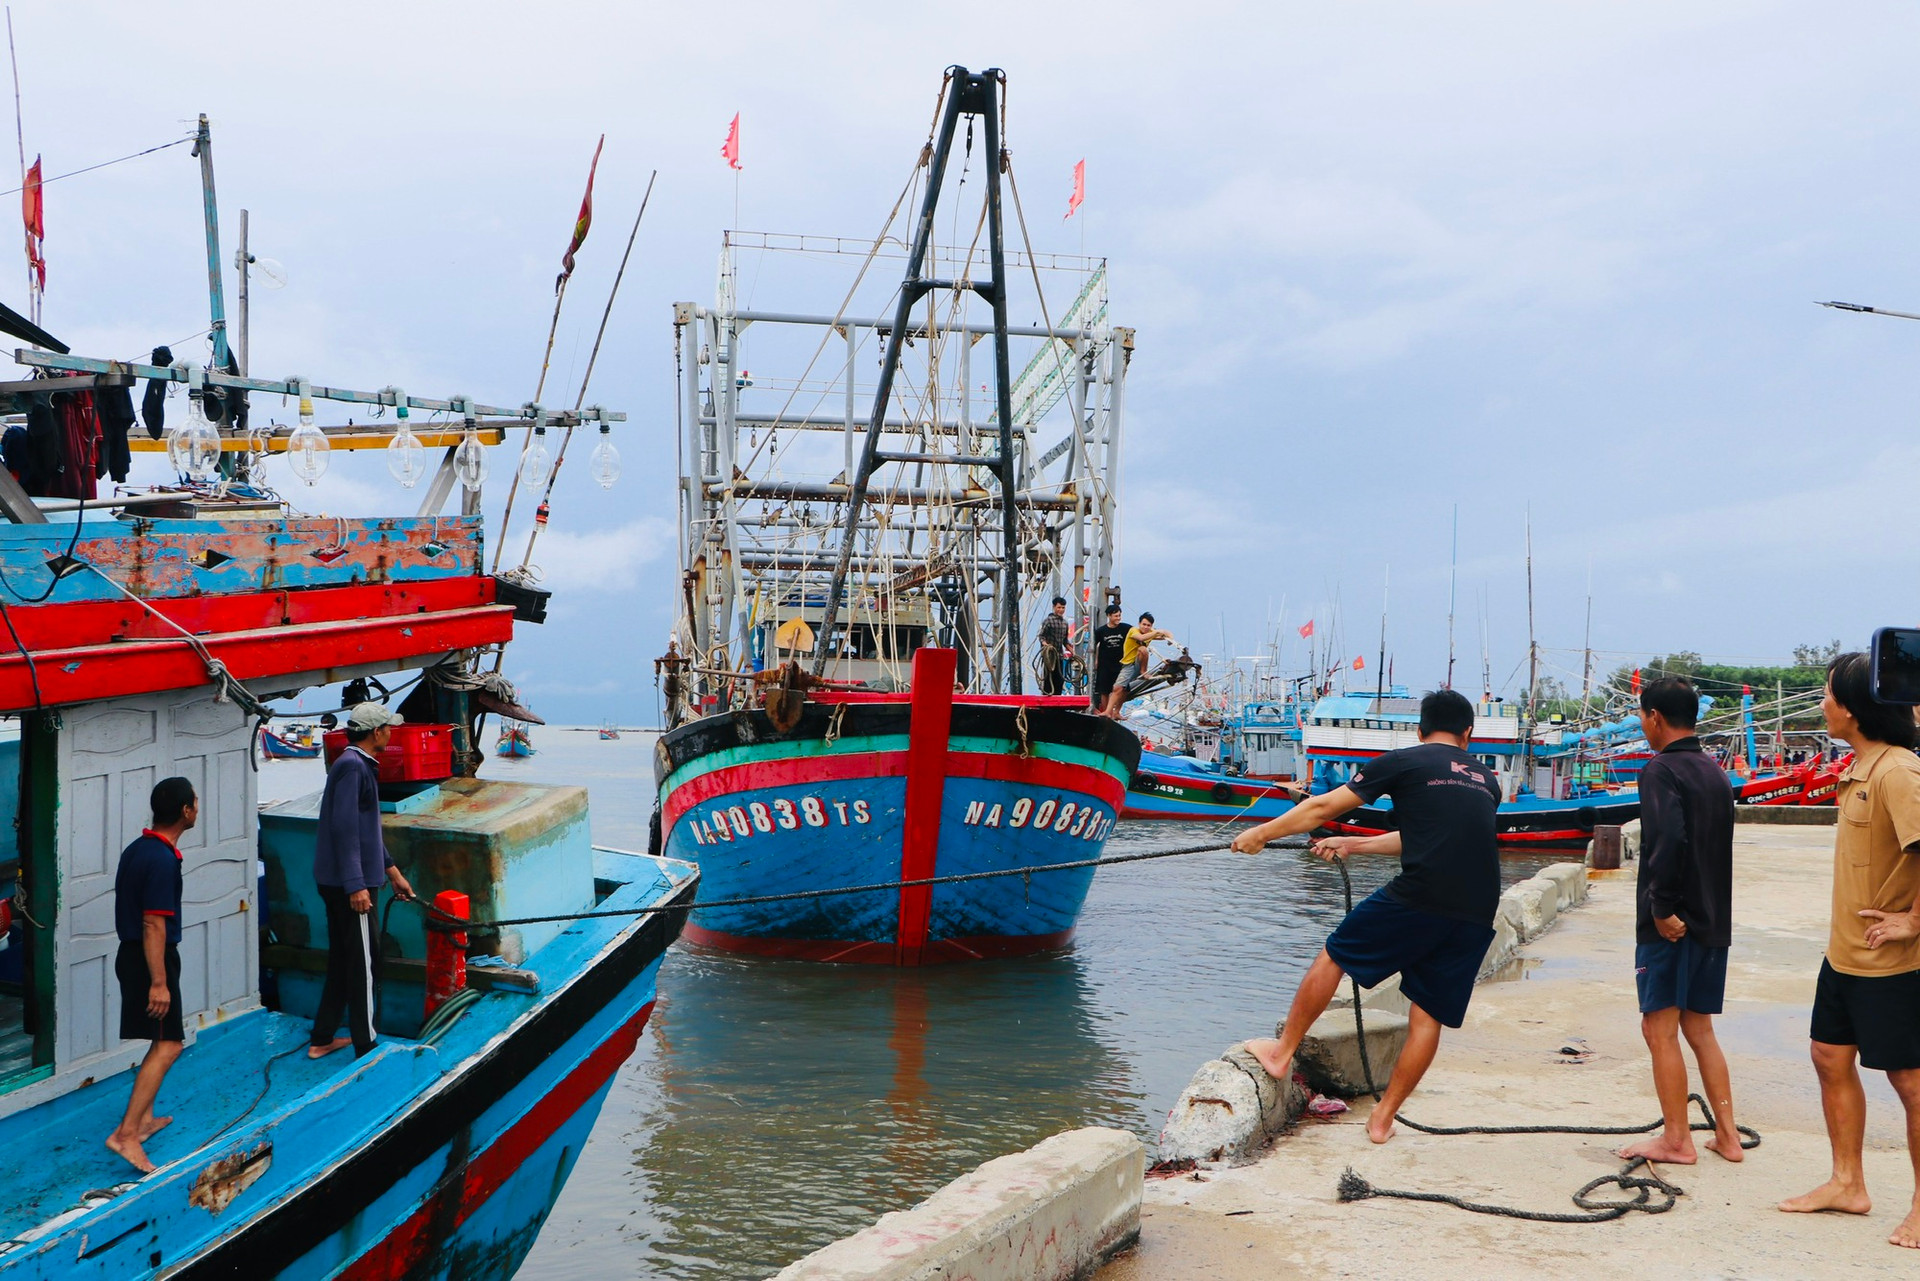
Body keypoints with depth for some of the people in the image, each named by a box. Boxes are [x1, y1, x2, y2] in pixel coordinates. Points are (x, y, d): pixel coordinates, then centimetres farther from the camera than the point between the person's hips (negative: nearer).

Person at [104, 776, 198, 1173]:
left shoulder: (137, 849, 10)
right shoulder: (163, 860, -21)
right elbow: (153, 924, -24)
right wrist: (159, 982, -23)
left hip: (132, 955, 10)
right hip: (152, 959, -10)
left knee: (163, 1041, 21)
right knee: (168, 1045, -10)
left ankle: (144, 1118, 28)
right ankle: (126, 1133, -15)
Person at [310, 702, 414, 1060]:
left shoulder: (362, 765, 15)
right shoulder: (352, 766, -17)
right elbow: (344, 827, -24)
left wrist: (392, 871, 28)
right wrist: (356, 886, -27)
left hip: (336, 882, 10)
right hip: (349, 882, -10)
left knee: (341, 960, 17)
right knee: (363, 962, -4)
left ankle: (322, 1039, 25)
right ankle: (366, 1049, 2)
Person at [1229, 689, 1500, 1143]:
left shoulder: (1405, 762, 8)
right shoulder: (1487, 780, 23)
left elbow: (1323, 807, 12)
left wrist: (1261, 833, 25)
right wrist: (1352, 846, 41)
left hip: (1418, 900, -5)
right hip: (1477, 916, 5)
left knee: (1333, 958, 14)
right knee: (1429, 1016, 12)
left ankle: (1282, 1053, 22)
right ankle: (1383, 1119, 16)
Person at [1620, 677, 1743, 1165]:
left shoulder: (1662, 770, -13)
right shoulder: (1715, 772, 14)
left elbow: (1668, 840, -27)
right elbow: (1718, 846, 17)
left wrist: (1662, 907, -20)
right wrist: (1709, 913, 18)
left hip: (1671, 925, -8)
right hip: (1713, 921, 8)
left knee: (1660, 1030, 0)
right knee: (1699, 1028, 16)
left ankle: (1676, 1140, 4)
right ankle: (1726, 1135, 18)